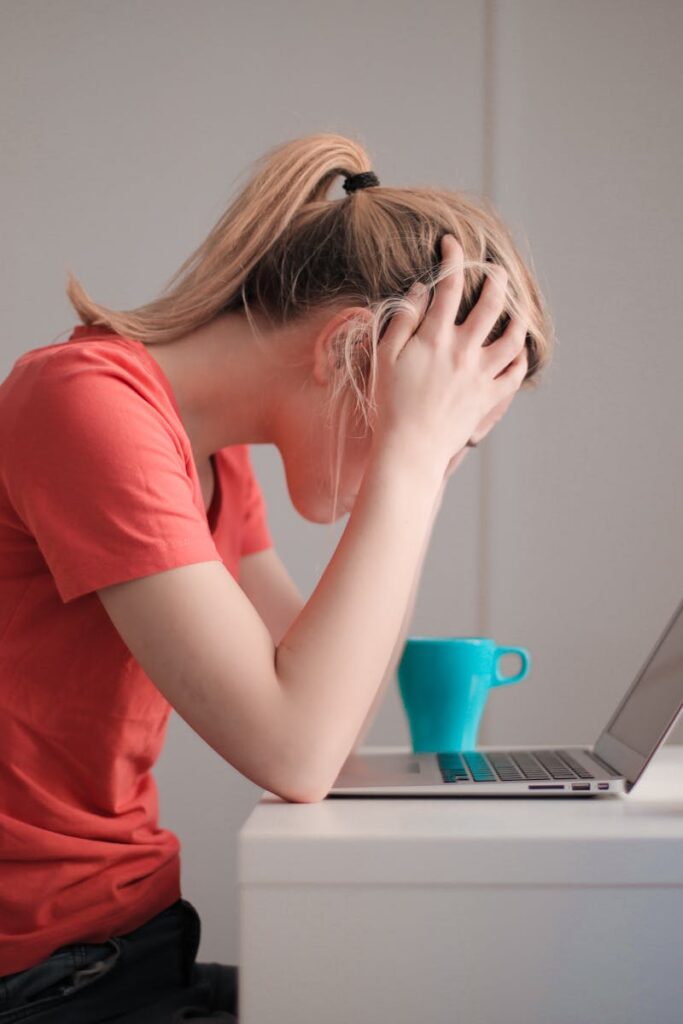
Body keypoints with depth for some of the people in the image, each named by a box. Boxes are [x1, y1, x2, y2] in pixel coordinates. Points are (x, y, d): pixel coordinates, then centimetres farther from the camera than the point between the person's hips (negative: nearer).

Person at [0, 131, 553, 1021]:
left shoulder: (210, 446, 7)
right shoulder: (90, 402, -20)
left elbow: (327, 716, 6)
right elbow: (295, 753, -27)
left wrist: (424, 470, 0)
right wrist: (412, 450, -21)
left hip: (140, 944, 8)